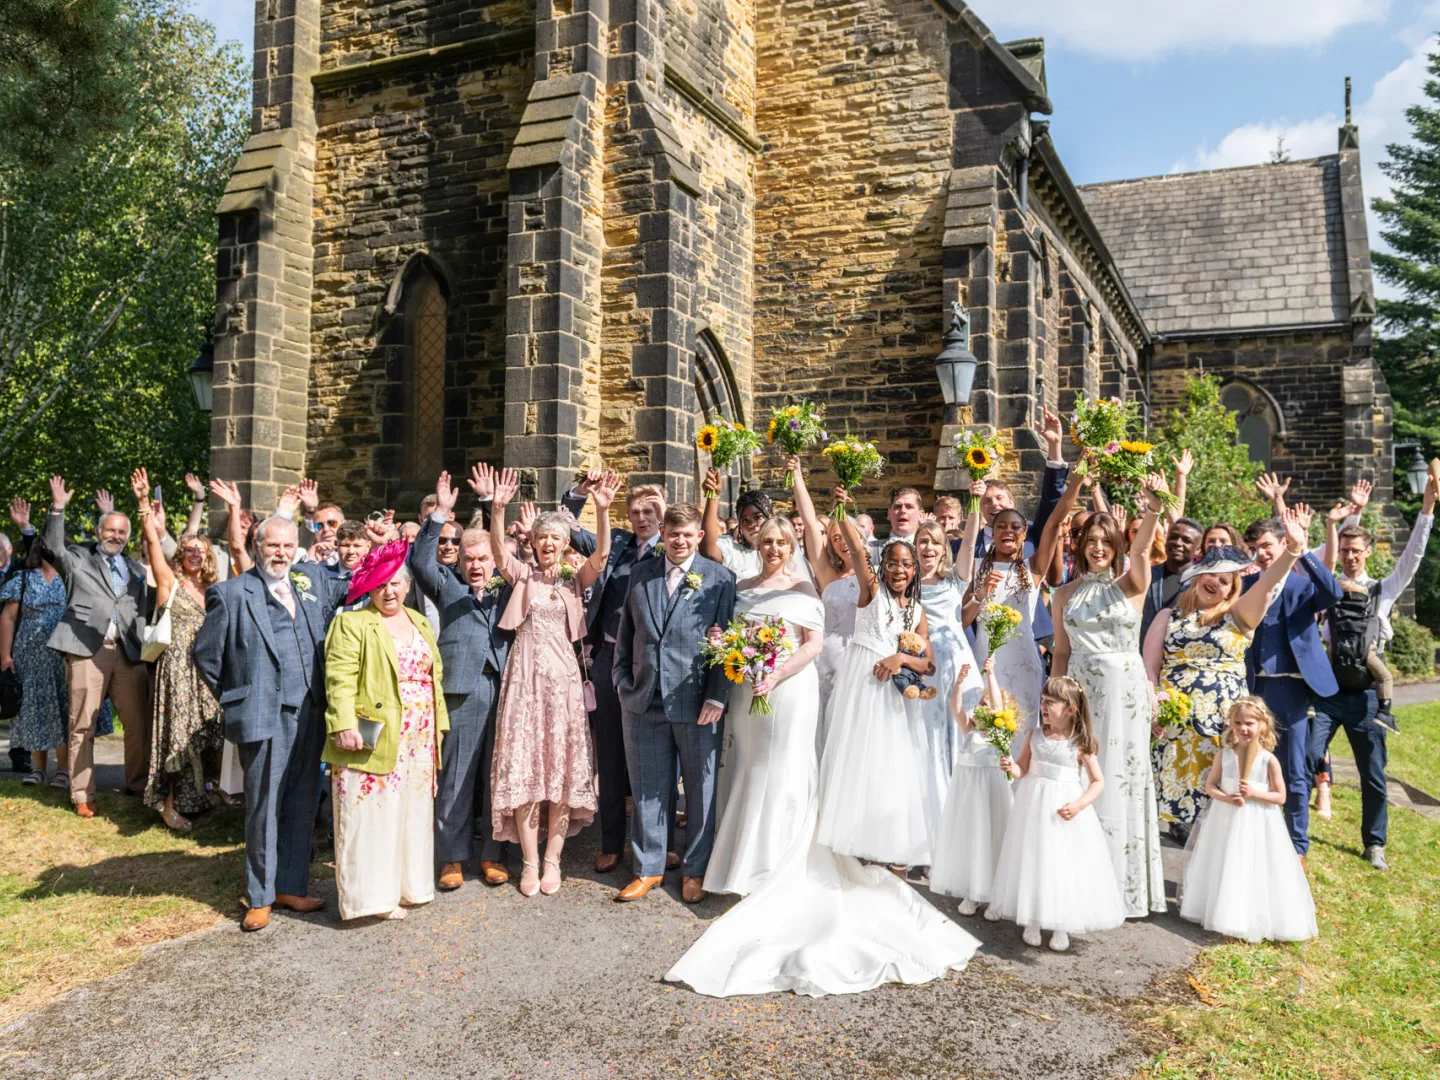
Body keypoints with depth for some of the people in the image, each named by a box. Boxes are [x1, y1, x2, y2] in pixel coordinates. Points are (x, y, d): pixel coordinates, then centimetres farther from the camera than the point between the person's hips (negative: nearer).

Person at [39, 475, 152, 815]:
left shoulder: (136, 569, 22)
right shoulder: (78, 558, 13)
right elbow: (52, 548, -6)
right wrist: (57, 508, -13)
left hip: (129, 651, 3)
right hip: (87, 649, -3)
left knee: (139, 723, 3)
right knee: (82, 726, 0)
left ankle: (139, 785, 16)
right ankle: (82, 796, 7)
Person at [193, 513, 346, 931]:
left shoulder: (312, 579, 9)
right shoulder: (231, 593, -3)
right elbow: (205, 653, 2)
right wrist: (233, 699, 4)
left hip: (309, 713, 5)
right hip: (263, 717, -4)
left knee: (302, 804, 13)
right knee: (264, 808, 4)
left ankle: (291, 886, 26)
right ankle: (260, 897, 18)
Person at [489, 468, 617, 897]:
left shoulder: (575, 582, 9)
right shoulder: (522, 576, 6)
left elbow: (601, 555, -9)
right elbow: (498, 553, -13)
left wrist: (602, 510, -24)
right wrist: (498, 508, -29)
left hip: (563, 677, 1)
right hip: (526, 676, -1)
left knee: (562, 767, 3)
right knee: (522, 767, -2)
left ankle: (552, 859, 13)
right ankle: (529, 862, 8)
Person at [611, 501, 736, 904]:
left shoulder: (720, 578, -1)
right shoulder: (640, 574, 9)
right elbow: (626, 633, 13)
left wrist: (716, 697, -11)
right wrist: (622, 682, 5)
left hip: (697, 702, -2)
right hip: (643, 701, 3)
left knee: (700, 788, 9)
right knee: (648, 788, 11)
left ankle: (694, 870, 25)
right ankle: (648, 867, 26)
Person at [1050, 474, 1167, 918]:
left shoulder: (1131, 585, 1)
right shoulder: (1065, 594, 9)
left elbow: (1141, 548, -20)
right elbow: (1061, 653, 10)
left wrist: (1152, 509, -39)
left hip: (1125, 692, -2)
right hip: (1079, 692, 2)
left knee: (1122, 781, 1)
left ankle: (1125, 886, 13)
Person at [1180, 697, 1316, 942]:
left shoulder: (1269, 760, -9)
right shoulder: (1224, 756, -2)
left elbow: (1280, 797, -5)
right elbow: (1210, 786, 1)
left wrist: (1255, 793, -20)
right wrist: (1226, 798, -18)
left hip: (1258, 825, -3)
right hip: (1226, 820, 3)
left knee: (1257, 873, 1)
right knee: (1226, 871, 11)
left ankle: (1256, 920, 14)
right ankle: (1226, 915, 27)